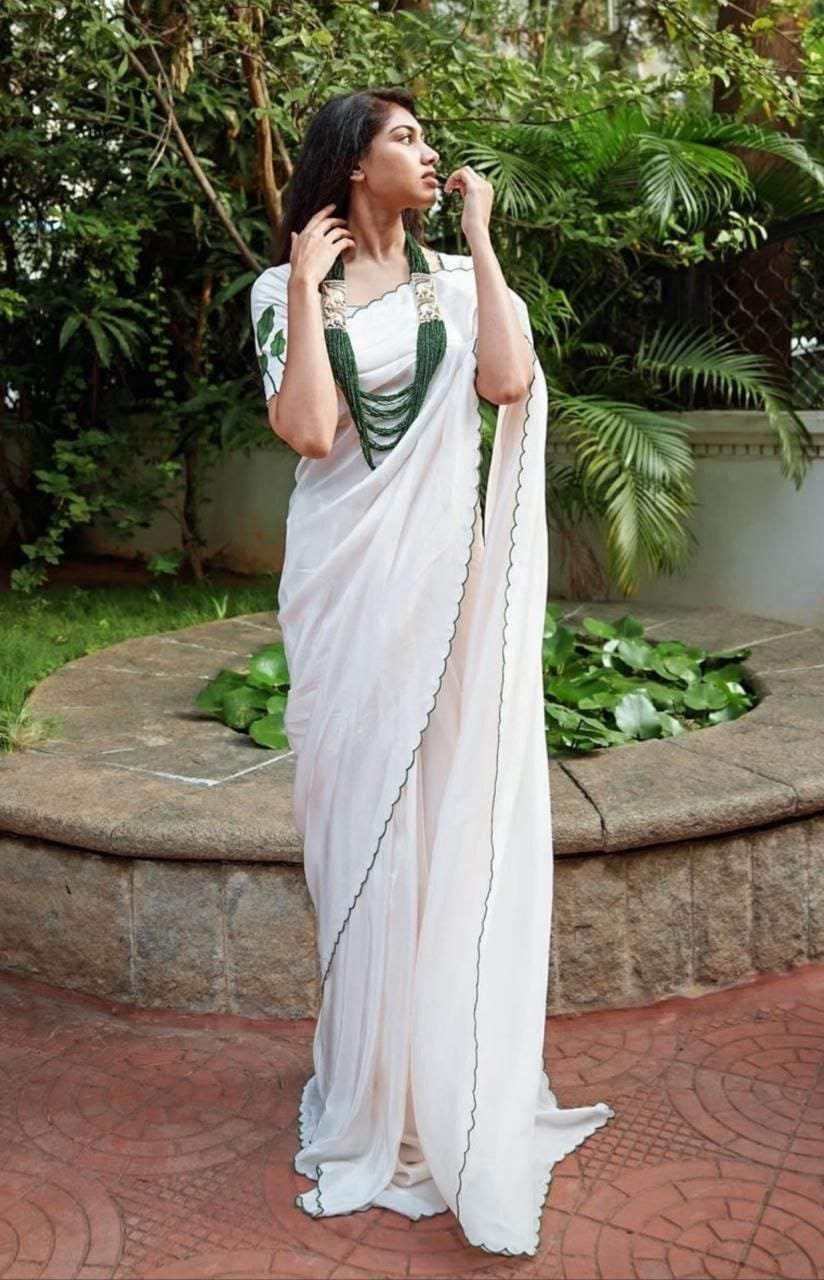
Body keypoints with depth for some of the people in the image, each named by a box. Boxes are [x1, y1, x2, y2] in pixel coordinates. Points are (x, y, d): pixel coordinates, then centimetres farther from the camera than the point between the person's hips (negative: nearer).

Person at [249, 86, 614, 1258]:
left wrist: (478, 234, -4)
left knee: (447, 815, 4)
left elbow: (508, 382, -14)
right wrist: (306, 287, -7)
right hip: (345, 578, 0)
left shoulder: (458, 278, 8)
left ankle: (454, 1083, 22)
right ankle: (372, 1089, 24)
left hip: (442, 576, 1)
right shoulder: (286, 290, 5)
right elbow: (309, 431, -12)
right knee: (358, 816, 5)